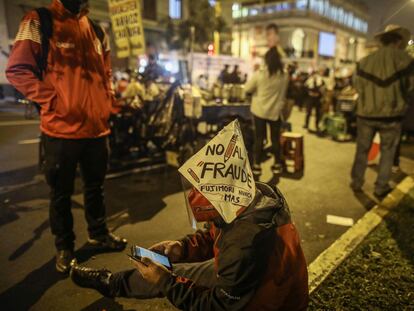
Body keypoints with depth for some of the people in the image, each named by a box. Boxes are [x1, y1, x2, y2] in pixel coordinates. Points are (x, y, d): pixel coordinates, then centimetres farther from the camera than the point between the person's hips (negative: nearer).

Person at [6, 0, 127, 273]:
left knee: (96, 185, 19)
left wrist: (107, 99, 10)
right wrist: (54, 101, -16)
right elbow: (17, 70, -9)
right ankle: (64, 247, 26)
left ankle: (98, 233, 38)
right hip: (62, 129, -5)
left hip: (97, 127, 6)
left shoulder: (95, 28, 15)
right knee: (62, 192, 9)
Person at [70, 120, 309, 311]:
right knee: (169, 269, 13)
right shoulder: (257, 195, -18)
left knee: (168, 276, 3)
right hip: (245, 279, 7)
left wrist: (165, 282, -19)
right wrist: (183, 247, -10)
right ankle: (111, 282, 40)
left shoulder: (245, 250, -43)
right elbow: (216, 235, 2)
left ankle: (109, 283, 33)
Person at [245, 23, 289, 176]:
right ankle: (277, 165, 20)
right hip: (276, 112, 2)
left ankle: (257, 165, 12)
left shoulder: (260, 74, -13)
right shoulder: (284, 76, -4)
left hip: (260, 111, -2)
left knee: (259, 138, 7)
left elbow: (247, 89, -3)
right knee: (275, 138, 12)